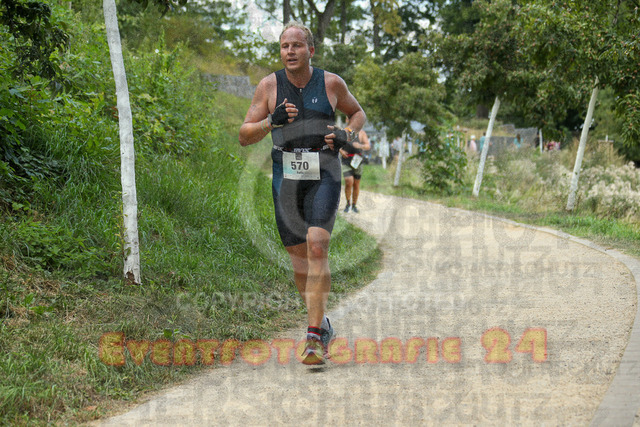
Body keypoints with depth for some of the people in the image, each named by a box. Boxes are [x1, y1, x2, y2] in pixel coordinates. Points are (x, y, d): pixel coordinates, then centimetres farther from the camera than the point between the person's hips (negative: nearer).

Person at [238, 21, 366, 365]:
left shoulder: (331, 83, 0)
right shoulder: (269, 86, 1)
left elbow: (358, 113, 18)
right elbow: (244, 136, 2)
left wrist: (347, 134, -4)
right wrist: (272, 121, -17)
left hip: (323, 178, -2)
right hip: (286, 180, 2)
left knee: (317, 248, -19)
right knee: (299, 260, 8)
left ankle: (314, 338, -19)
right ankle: (322, 323, 32)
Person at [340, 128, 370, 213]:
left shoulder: (361, 133, -1)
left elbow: (368, 146, -8)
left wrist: (360, 146, -29)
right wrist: (340, 151, -11)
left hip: (357, 161, 1)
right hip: (346, 161, -1)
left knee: (356, 184, 8)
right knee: (349, 181, -18)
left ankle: (354, 205, 25)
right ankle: (348, 203, 0)